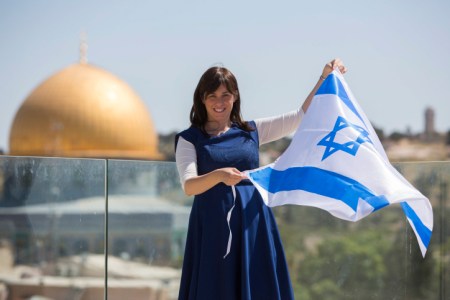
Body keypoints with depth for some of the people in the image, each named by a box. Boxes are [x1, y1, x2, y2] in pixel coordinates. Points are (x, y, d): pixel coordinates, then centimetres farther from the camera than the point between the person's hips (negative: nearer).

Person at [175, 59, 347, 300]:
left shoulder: (252, 131, 13)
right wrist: (219, 175, -31)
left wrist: (325, 78, 5)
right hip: (213, 228, -3)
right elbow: (189, 186, -12)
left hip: (253, 226, 3)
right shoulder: (190, 139, 3)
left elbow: (302, 116, 12)